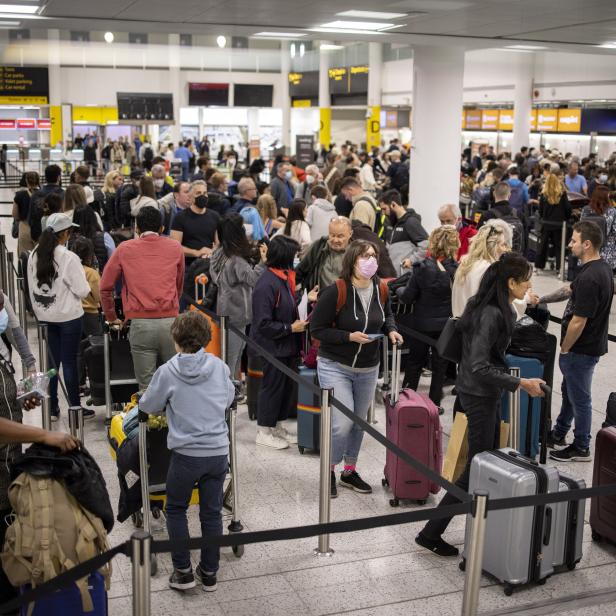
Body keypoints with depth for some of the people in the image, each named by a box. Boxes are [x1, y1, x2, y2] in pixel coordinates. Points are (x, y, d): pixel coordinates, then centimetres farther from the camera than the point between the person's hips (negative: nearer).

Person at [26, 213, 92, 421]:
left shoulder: (34, 255, -1)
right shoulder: (68, 257, -18)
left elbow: (32, 288, 8)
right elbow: (82, 291, -15)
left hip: (45, 316, 5)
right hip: (68, 316, -5)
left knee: (52, 361, 14)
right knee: (69, 362, 3)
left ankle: (52, 408, 20)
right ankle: (75, 407, 12)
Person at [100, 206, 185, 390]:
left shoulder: (124, 249, 9)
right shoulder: (175, 248, 12)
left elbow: (105, 287, 13)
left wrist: (112, 318, 24)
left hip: (140, 323, -1)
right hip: (170, 322, 1)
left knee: (147, 386, 2)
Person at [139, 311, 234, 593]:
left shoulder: (167, 372, -12)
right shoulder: (219, 367, -3)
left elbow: (148, 406, 1)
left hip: (186, 454, -3)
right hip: (218, 451, 3)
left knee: (175, 510, 17)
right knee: (212, 512, 13)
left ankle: (183, 572, 17)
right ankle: (209, 573, 23)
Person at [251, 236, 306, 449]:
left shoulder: (284, 278, 6)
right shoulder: (266, 285, -24)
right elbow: (264, 324, -23)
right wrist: (291, 328, -18)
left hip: (287, 346, 9)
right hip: (272, 347, -9)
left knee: (289, 386, 16)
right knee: (272, 387, 3)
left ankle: (278, 426, 32)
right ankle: (264, 432, 19)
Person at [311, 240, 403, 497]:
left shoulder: (380, 289, -3)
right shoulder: (335, 291, -20)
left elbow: (387, 315, 18)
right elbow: (316, 329, -15)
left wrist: (391, 330, -3)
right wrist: (349, 336, -24)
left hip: (368, 369, 6)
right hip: (336, 367, -6)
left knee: (359, 422, 16)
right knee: (342, 423, -12)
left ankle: (350, 471, 34)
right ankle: (329, 473, 12)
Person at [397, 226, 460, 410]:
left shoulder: (423, 268, -17)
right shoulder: (457, 269, -12)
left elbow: (407, 297, -11)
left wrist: (399, 290, 9)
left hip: (422, 324, -1)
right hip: (447, 324, 1)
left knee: (415, 362, 15)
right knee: (440, 364, 14)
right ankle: (435, 403, 20)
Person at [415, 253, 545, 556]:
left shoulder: (494, 308, 5)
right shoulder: (490, 315, -24)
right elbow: (480, 368, -28)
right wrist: (521, 383, -23)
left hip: (486, 394, 10)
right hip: (480, 395, -10)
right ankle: (431, 533, 4)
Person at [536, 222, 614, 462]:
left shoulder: (590, 278, -29)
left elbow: (578, 322, -26)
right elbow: (570, 289, 18)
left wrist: (564, 349, -12)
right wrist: (542, 299, 11)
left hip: (581, 350, -10)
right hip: (589, 345, 10)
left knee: (579, 398, 6)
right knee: (569, 391, 23)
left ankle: (581, 448, 21)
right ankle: (558, 435, 40)